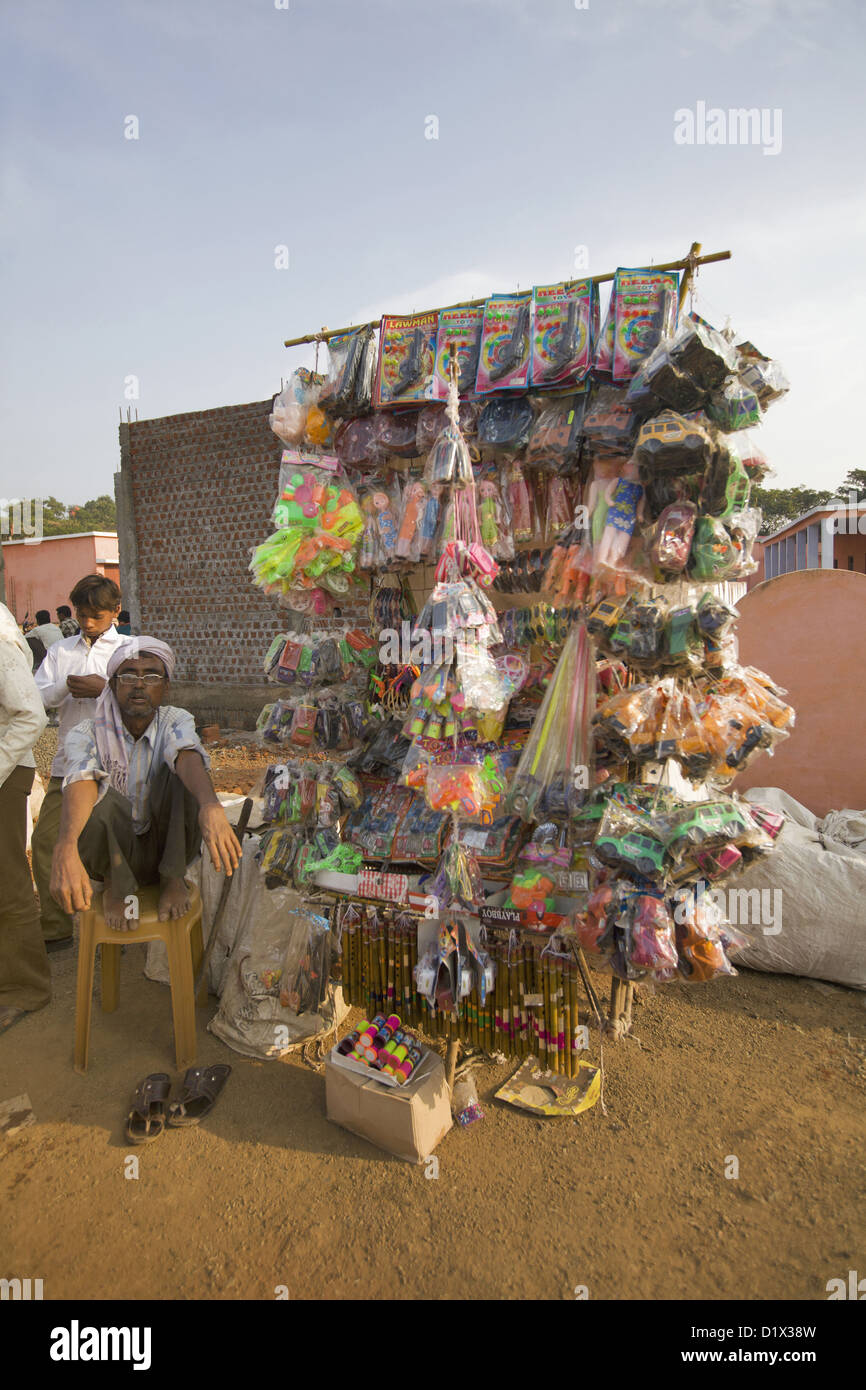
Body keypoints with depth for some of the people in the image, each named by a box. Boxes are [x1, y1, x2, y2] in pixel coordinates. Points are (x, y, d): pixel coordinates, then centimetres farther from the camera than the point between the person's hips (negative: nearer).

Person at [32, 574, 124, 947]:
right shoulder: (60, 651, 13)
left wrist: (104, 689, -18)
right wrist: (66, 686, -15)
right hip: (69, 762, 4)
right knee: (46, 841, 3)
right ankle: (55, 929, 18)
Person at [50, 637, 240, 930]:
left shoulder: (175, 722, -8)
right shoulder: (87, 734, -11)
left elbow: (188, 757, -32)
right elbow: (80, 782, -32)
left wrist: (210, 805, -54)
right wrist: (65, 849, -52)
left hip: (167, 847, 1)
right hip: (112, 852, -1)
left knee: (181, 775, -26)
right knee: (100, 794, -31)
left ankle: (172, 878, -10)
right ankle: (117, 884, -6)